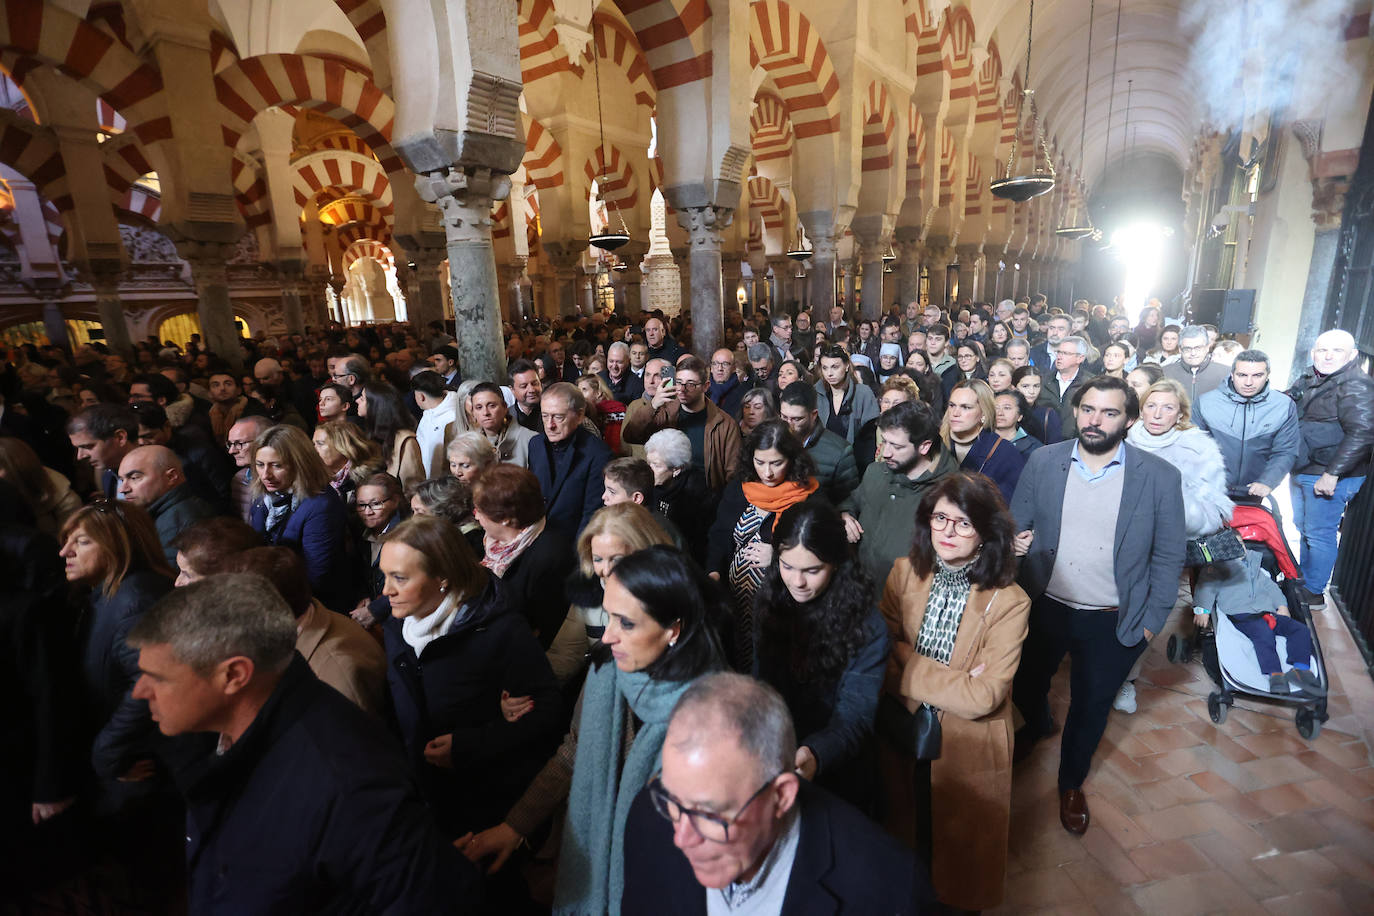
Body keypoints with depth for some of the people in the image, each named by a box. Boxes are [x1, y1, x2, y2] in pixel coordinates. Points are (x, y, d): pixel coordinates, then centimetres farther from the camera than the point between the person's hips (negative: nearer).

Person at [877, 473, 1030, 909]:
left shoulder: (1009, 602, -19)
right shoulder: (904, 573, -10)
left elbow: (983, 697, -24)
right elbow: (880, 661, -11)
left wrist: (907, 662, -20)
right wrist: (952, 682, -23)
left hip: (967, 751, -3)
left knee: (960, 852, 22)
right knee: (902, 838, 26)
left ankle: (960, 901, 52)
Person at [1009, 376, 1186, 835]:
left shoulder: (1160, 477, -11)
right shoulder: (1043, 461, -7)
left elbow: (1169, 556, -4)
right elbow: (1016, 523, 3)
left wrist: (1151, 621, -4)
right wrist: (1015, 541, -14)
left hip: (1112, 622, -1)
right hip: (1043, 607, 2)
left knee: (1091, 706, 17)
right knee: (1025, 686, 21)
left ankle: (1071, 783, 46)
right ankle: (1036, 726, 58)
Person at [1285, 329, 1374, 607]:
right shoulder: (1308, 378, 8)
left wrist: (1332, 474, -26)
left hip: (1329, 477, -8)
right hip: (1302, 471, 8)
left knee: (1319, 534, 1)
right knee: (1303, 528, 20)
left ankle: (1313, 592, 12)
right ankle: (1303, 580, 35)